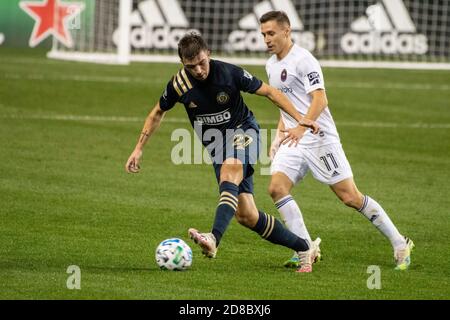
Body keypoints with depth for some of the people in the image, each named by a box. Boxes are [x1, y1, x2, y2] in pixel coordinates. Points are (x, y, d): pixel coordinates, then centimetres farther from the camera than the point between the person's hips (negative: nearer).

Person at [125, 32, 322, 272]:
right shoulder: (179, 84, -10)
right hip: (217, 146, 4)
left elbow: (269, 92, -8)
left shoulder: (229, 73, -18)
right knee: (246, 216, -5)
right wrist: (139, 148, 7)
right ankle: (305, 248, 10)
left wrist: (300, 120, -14)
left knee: (231, 169, -39)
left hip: (243, 130, -4)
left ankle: (214, 239, -54)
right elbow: (157, 113, 9)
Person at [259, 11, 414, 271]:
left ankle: (400, 244, 5)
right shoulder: (271, 65, 15)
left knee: (350, 196, -7)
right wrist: (279, 135, 19)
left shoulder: (303, 60, -12)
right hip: (294, 141, 8)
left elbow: (320, 100, -21)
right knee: (277, 188, -12)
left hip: (319, 138, -8)